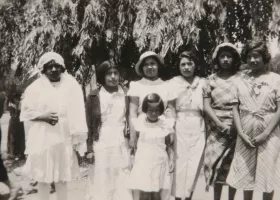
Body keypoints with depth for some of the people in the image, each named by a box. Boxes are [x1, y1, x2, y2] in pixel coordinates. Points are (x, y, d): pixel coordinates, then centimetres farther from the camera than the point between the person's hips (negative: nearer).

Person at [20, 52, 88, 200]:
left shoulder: (71, 85, -3)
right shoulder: (36, 87, -4)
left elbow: (77, 113, -4)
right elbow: (25, 112, 1)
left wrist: (78, 139, -7)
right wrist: (43, 116, -16)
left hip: (64, 138, 1)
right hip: (42, 138, -1)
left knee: (62, 176, 11)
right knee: (43, 176, 7)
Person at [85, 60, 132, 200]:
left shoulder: (125, 94, 3)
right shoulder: (94, 96, -3)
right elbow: (88, 124, 0)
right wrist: (89, 148, -3)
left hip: (121, 145, 2)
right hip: (101, 145, -1)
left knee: (122, 183, 6)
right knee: (102, 183, 5)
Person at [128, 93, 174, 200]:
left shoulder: (165, 125, -4)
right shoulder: (140, 123, -7)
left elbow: (168, 145, 3)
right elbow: (135, 143, 2)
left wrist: (171, 159, -6)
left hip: (159, 163, 1)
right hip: (143, 163, -1)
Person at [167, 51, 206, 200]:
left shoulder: (203, 83, 9)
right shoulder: (173, 83, 3)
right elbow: (169, 109, 2)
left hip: (198, 127, 2)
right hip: (179, 127, -1)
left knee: (194, 164, 2)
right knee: (179, 162, 0)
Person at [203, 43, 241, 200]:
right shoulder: (211, 80, 7)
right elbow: (206, 106, 2)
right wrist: (220, 124, -11)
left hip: (236, 129, -1)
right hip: (216, 129, 1)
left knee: (234, 166, 4)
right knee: (216, 165, 2)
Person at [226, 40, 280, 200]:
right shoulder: (241, 80, 4)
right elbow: (235, 108, 3)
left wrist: (265, 134, -13)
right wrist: (241, 133, -7)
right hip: (246, 136, 2)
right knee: (246, 176, 10)